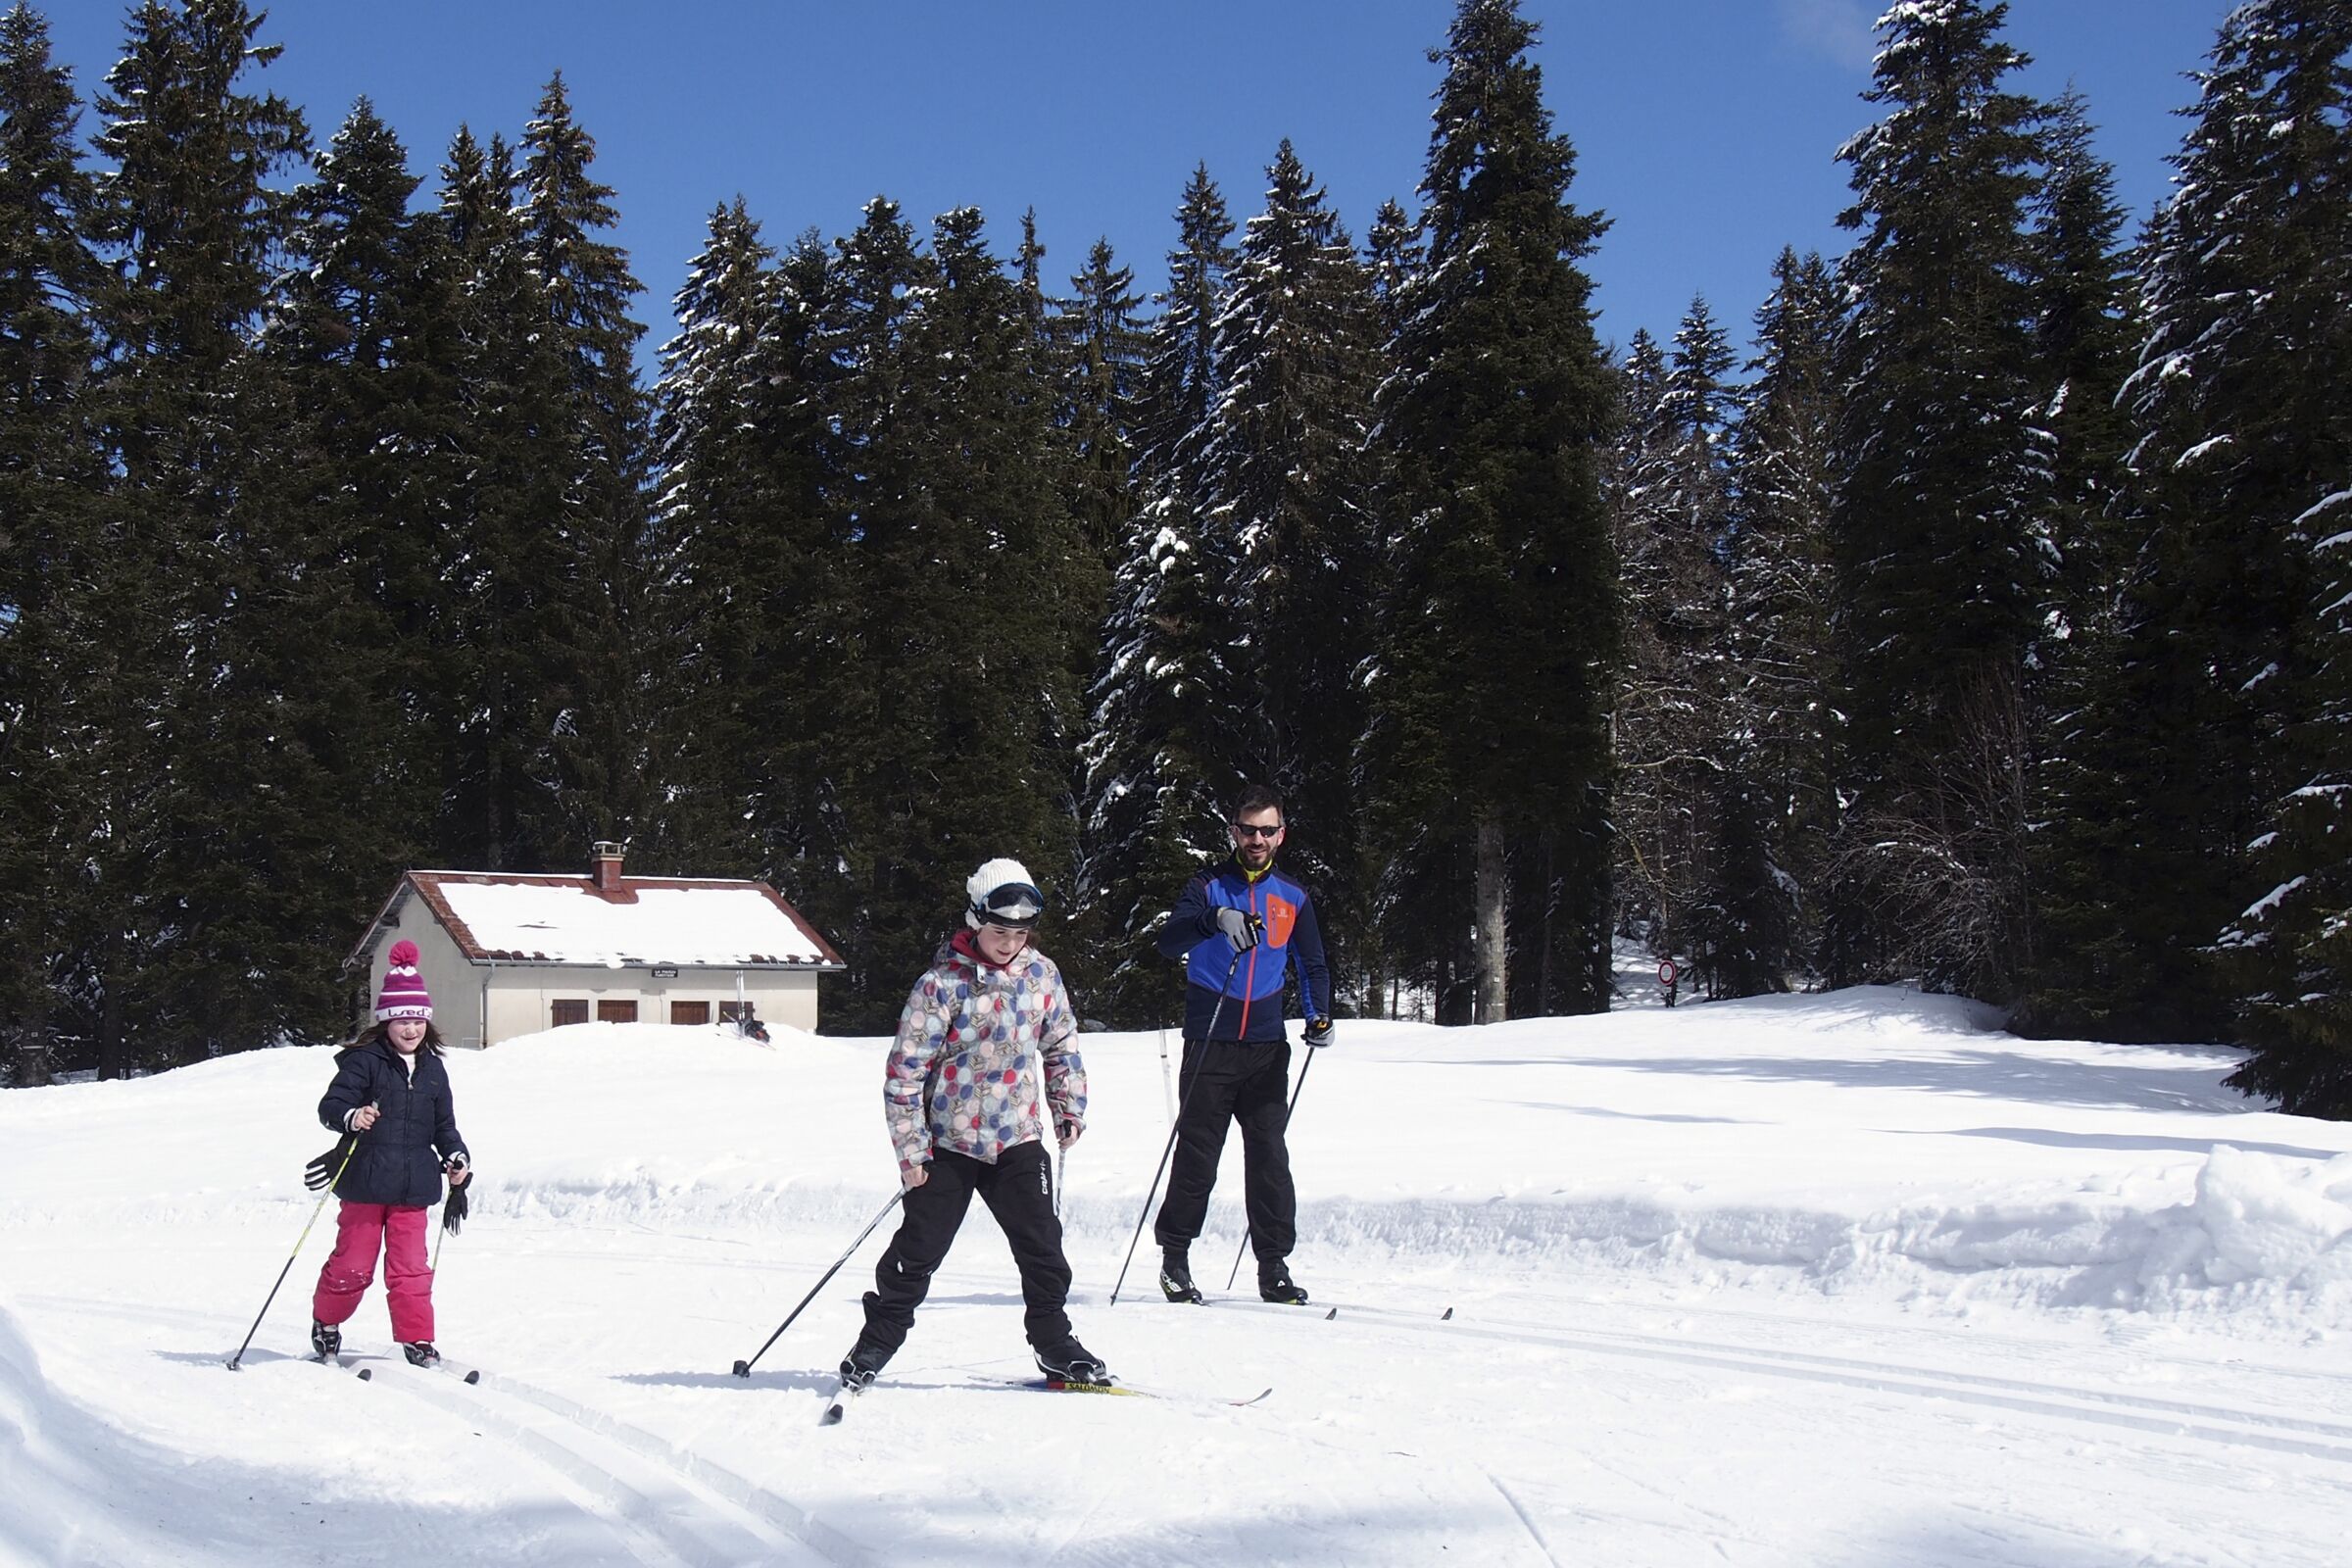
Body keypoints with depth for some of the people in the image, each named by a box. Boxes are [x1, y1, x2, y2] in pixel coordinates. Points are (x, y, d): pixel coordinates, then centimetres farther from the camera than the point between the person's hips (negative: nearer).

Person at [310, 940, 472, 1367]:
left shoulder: (432, 1069, 11)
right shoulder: (364, 1061, -5)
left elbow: (443, 1123, 19)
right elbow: (331, 1105, -13)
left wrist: (456, 1158, 4)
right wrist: (352, 1117, -34)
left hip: (413, 1186, 3)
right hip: (366, 1183, -3)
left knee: (411, 1266, 2)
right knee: (353, 1263, 5)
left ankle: (417, 1340, 7)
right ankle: (325, 1321, 28)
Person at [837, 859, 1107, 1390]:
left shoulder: (1041, 974, 1)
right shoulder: (941, 984, -13)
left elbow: (1062, 1045, 17)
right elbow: (904, 1071, -11)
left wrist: (1069, 1108, 10)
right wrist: (910, 1150, -13)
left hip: (1017, 1139, 4)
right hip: (948, 1141, -3)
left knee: (1042, 1246, 3)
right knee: (919, 1250, 2)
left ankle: (1054, 1345, 17)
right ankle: (876, 1344, 16)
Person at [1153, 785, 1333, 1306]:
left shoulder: (1293, 897, 12)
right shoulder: (1208, 886, 0)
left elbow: (1312, 965, 22)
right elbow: (1169, 941, -16)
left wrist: (1319, 1016, 3)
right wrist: (1215, 919, -35)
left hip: (1266, 1046, 3)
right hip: (1210, 1043, -3)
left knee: (1269, 1155, 0)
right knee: (1197, 1155, -2)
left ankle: (1274, 1266, 5)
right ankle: (1174, 1257, 12)